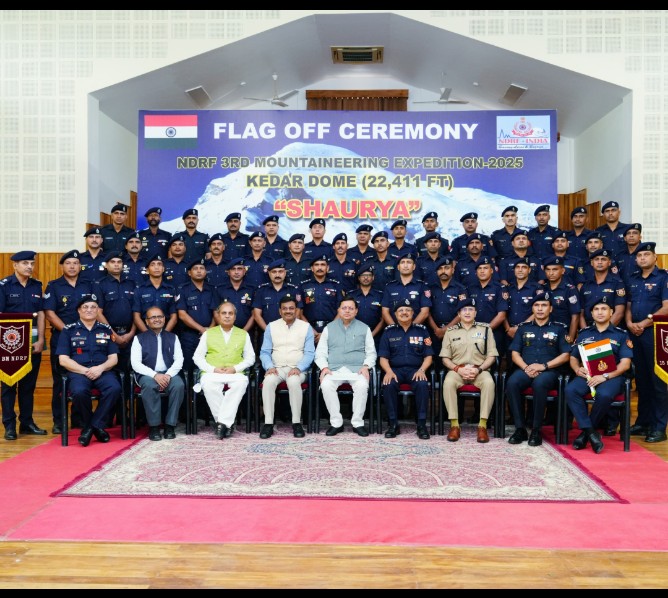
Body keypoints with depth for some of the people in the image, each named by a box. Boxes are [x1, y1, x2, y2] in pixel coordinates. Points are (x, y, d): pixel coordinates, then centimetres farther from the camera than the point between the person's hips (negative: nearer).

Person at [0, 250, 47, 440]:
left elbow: (41, 314, 7)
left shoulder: (37, 285, 9)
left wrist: (40, 340, 0)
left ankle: (26, 422, 19)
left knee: (29, 384, 10)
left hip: (33, 341, 4)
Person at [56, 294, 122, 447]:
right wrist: (85, 371, -12)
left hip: (103, 371, 2)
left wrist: (100, 368, -10)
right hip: (78, 371, -1)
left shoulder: (106, 329, 16)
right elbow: (63, 360, 2)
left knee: (114, 388, -32)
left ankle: (96, 425, -13)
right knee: (79, 391, -35)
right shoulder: (69, 330, 11)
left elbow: (113, 358, 12)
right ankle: (87, 425, -6)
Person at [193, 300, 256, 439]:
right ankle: (226, 423, -26)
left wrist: (235, 368, -7)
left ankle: (223, 422, -32)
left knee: (241, 382, -36)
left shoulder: (243, 334, 18)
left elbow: (250, 357, 12)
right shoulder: (208, 333, 17)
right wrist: (213, 369, -7)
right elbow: (197, 357, 10)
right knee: (208, 384, -35)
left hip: (235, 373, 0)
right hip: (212, 373, 0)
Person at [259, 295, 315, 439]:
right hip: (276, 368, 2)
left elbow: (309, 353, 0)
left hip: (297, 369, -1)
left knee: (294, 382, -36)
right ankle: (268, 423, -25)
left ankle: (297, 423, -23)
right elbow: (265, 352, 8)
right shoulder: (271, 327, 11)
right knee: (268, 381, -32)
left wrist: (298, 368, -16)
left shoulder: (306, 327, 7)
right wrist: (269, 366, -12)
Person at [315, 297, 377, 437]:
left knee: (362, 385, -33)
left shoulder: (364, 328, 15)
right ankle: (336, 422, -18)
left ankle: (358, 423, -17)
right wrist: (324, 367, -6)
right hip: (334, 369, 1)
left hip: (357, 369, -1)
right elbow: (320, 352, 13)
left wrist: (366, 366, -6)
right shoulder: (329, 328, 16)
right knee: (326, 385, -31)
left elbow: (371, 352, 13)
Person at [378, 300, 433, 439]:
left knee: (422, 384, -34)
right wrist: (389, 371, -15)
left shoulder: (422, 330, 11)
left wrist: (421, 370, -12)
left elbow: (428, 356, 7)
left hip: (415, 370, 0)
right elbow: (383, 357, 5)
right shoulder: (388, 331, 10)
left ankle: (421, 424, -22)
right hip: (395, 369, 0)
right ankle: (393, 424, -21)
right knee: (388, 384, -33)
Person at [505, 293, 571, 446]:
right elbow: (515, 353, 12)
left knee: (539, 384, -38)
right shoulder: (523, 328, 19)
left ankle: (536, 430, -24)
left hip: (549, 370, -2)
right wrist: (526, 367, -8)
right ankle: (520, 428, -22)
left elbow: (565, 355, 5)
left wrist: (543, 366, -9)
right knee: (511, 383, -33)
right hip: (525, 369, 2)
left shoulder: (559, 328, 14)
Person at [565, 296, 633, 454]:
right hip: (587, 375, 3)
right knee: (570, 390, -30)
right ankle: (591, 432, -23)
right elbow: (573, 358, 18)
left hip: (612, 376, -2)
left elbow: (625, 363, -1)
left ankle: (586, 432, -15)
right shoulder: (584, 333, 18)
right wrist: (578, 370, -7)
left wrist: (605, 376, -17)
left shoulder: (621, 334, 9)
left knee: (604, 394, -37)